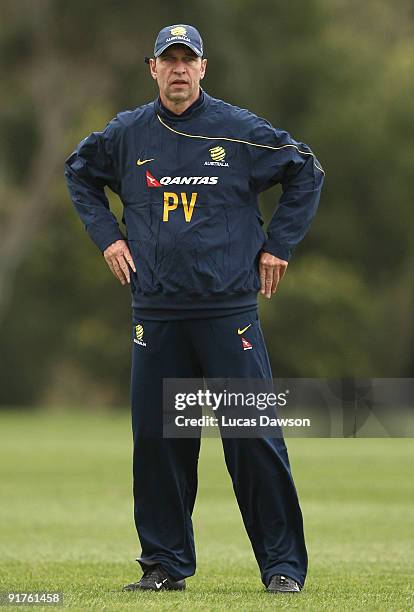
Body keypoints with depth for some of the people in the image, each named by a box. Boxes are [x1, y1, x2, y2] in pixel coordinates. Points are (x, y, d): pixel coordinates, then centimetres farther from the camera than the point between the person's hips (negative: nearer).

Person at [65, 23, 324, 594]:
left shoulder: (240, 131, 1)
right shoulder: (126, 135, 8)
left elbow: (306, 172, 11)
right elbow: (79, 173, 26)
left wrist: (278, 244, 6)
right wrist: (107, 235, 15)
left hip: (229, 309, -3)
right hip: (155, 314, 3)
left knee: (255, 438, -7)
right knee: (156, 439, 3)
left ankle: (283, 565, -1)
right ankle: (166, 564, 14)